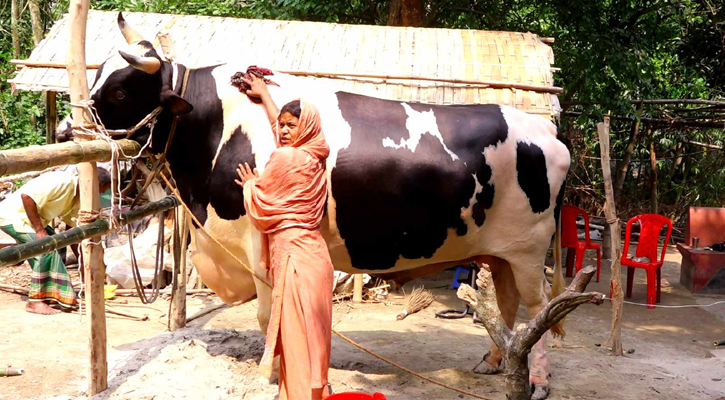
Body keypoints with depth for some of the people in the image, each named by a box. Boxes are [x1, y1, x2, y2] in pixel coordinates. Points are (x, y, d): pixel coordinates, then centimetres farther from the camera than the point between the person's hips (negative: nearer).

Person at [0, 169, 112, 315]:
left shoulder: (77, 199, 5)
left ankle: (47, 294, 15)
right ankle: (34, 302, -14)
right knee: (47, 249, -21)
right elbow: (26, 195, -31)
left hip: (29, 220, 10)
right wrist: (39, 229, -27)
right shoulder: (62, 182, -24)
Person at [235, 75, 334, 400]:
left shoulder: (284, 158, -13)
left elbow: (258, 206, -4)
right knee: (312, 331, 16)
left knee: (295, 333, -3)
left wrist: (249, 184, 17)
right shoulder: (314, 156, 10)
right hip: (315, 253, 9)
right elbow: (279, 123, 29)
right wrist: (263, 94, 42)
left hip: (294, 255, -9)